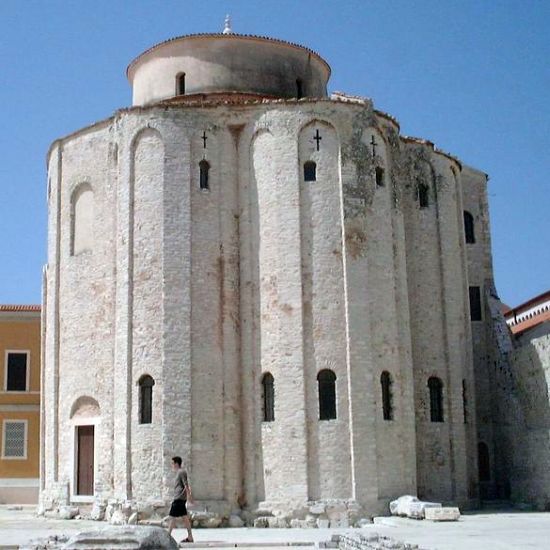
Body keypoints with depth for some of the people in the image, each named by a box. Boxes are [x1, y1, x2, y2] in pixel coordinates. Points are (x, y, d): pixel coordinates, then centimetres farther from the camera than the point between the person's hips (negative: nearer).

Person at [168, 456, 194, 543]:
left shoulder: (181, 472, -11)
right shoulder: (179, 472, 18)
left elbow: (186, 485, -17)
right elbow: (186, 485, 23)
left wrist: (189, 496, -21)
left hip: (179, 499, -10)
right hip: (179, 499, 10)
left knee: (172, 517, -6)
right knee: (184, 517, 8)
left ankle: (168, 535, -4)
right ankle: (190, 537, 9)